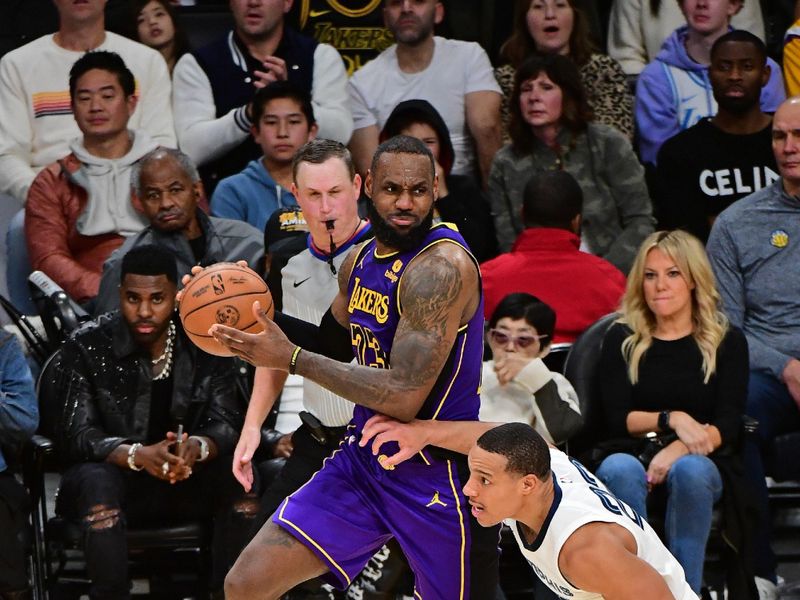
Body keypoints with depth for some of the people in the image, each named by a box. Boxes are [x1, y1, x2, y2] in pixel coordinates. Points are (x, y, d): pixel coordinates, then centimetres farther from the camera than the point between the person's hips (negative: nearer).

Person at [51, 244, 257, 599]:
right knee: (97, 483, -36)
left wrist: (197, 447, -31)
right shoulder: (87, 347, -7)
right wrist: (138, 455, -33)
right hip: (115, 478, -2)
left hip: (188, 478, 2)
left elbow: (226, 423, -5)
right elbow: (75, 434, -14)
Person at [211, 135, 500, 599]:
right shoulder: (362, 259, 6)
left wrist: (292, 358, -22)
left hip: (435, 474, -8)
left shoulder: (441, 266, -22)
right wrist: (259, 320, 7)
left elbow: (403, 396, -27)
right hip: (364, 457, 8)